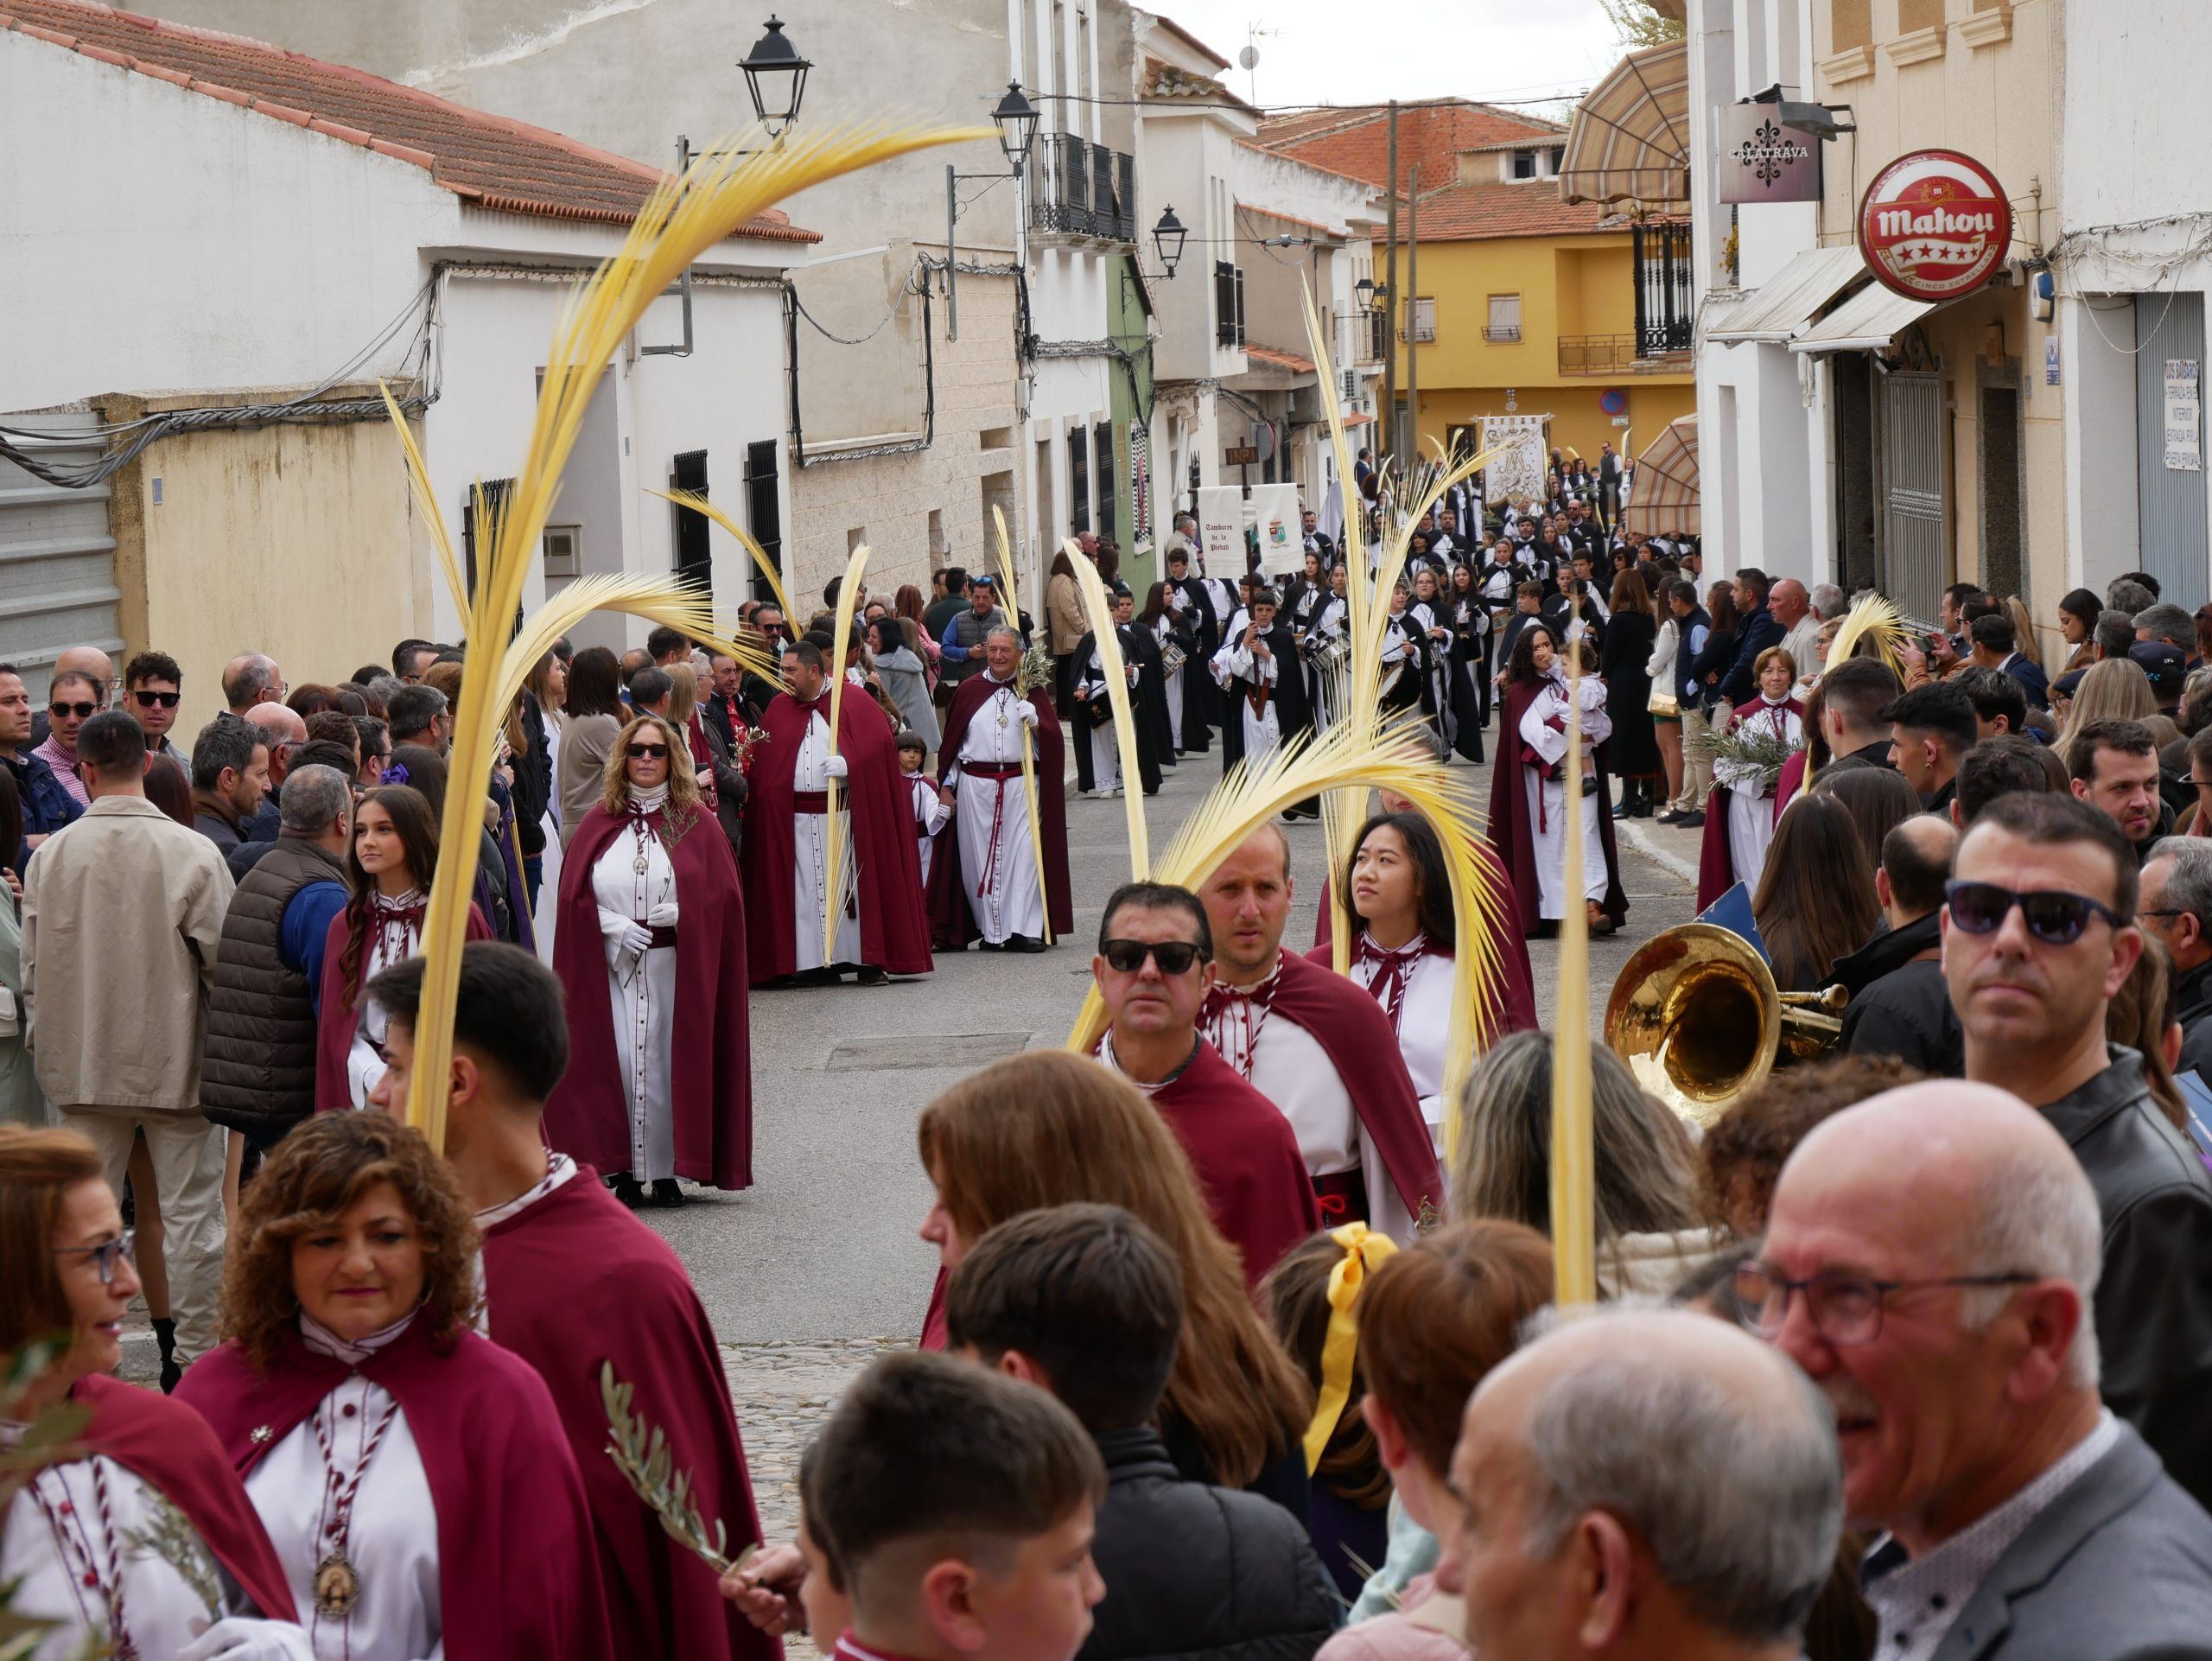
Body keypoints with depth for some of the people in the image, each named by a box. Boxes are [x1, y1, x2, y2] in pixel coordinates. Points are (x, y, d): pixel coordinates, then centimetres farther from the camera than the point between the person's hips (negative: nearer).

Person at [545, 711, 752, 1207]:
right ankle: (626, 1171, 0)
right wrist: (614, 926, -10)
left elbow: (722, 894, 2)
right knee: (617, 1059, -4)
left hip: (675, 965, -1)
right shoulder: (599, 823, 9)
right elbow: (574, 894, 5)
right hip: (612, 963, 1)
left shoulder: (695, 822, 6)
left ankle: (666, 1170, 5)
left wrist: (679, 913, -15)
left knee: (669, 1059, -2)